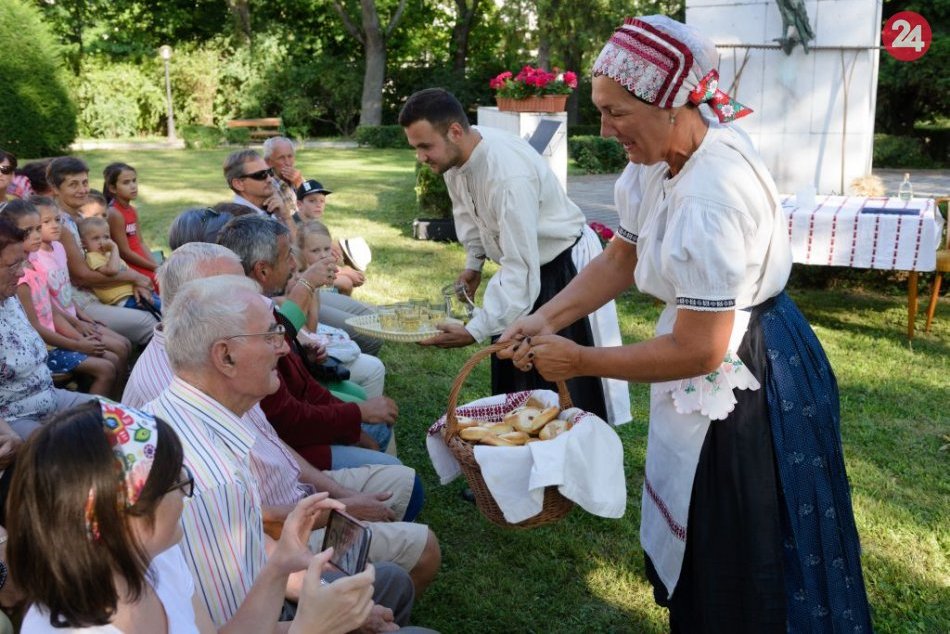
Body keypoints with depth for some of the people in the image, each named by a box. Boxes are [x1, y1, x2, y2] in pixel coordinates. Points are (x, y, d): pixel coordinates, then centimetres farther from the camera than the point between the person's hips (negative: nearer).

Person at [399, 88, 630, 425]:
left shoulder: (509, 176, -37)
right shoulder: (456, 153, -12)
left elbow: (521, 270, -39)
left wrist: (475, 331, -41)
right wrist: (473, 263, 9)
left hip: (564, 267, -8)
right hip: (523, 258, 9)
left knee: (567, 389, -4)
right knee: (510, 374, 18)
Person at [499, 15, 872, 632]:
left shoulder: (712, 197, -32)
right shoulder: (658, 159, -4)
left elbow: (698, 351, -27)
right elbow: (619, 261, 7)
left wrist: (579, 360, -18)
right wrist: (546, 318, -5)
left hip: (747, 386, -9)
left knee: (739, 575, 11)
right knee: (692, 545, 26)